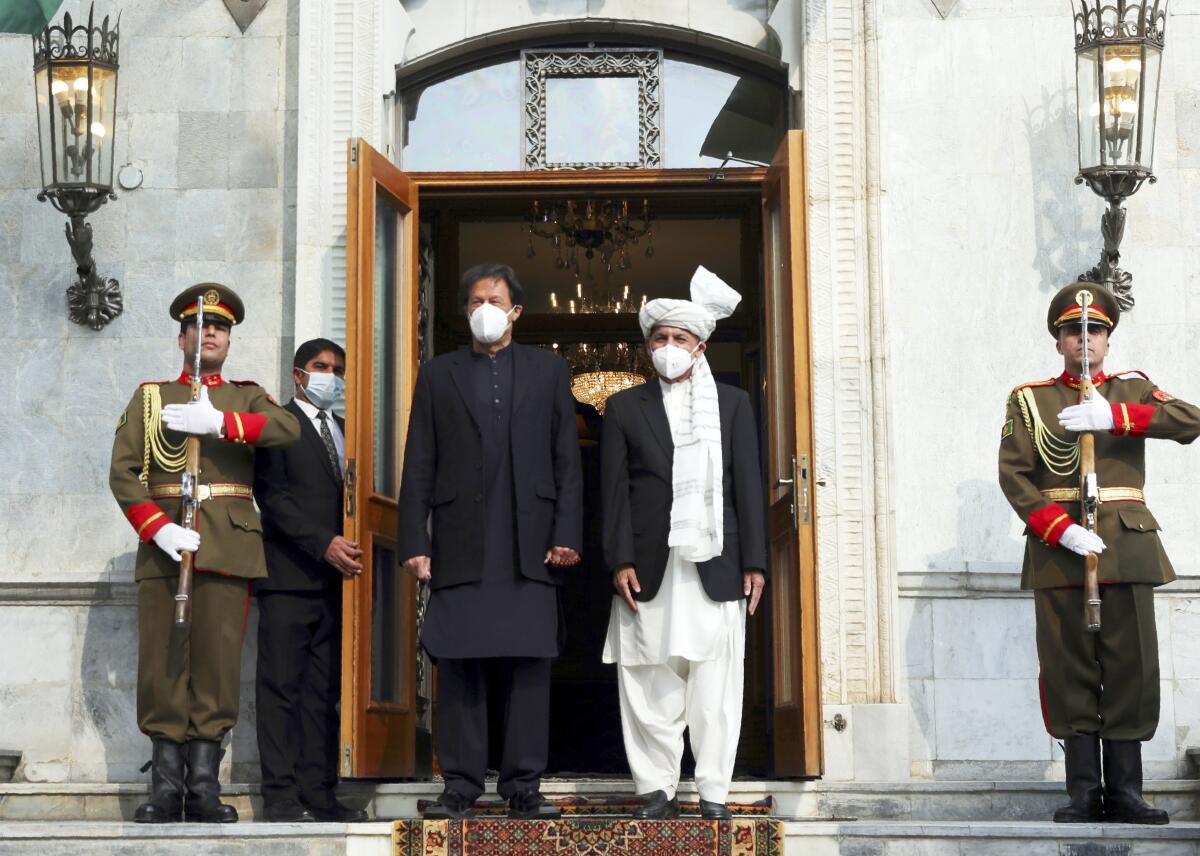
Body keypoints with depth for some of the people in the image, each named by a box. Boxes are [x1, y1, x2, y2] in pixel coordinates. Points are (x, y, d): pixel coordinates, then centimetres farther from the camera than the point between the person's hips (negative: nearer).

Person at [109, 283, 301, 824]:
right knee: (161, 662, -2)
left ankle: (204, 786, 2)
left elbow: (288, 428, -6)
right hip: (162, 544, 0)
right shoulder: (149, 398, 16)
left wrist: (218, 423, -16)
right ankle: (166, 786, 3)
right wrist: (159, 529, -11)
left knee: (218, 662, -3)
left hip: (229, 545, 0)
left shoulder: (247, 397, 17)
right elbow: (122, 472, 4)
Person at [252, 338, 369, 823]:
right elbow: (273, 497, -9)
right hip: (289, 577, -6)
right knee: (281, 687, -4)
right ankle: (281, 796, -2)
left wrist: (351, 552, 5)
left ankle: (318, 794, 6)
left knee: (323, 691, 5)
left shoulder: (343, 431, 21)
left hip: (334, 578, 6)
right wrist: (325, 544, -17)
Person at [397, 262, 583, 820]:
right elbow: (418, 466, 8)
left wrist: (567, 535, -2)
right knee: (458, 667, -1)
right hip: (460, 547, 0)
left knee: (529, 665, -1)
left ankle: (524, 788, 4)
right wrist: (414, 542, -1)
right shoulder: (438, 375, 14)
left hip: (530, 546, 0)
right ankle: (460, 786, 5)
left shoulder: (548, 371, 14)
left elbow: (567, 461, 9)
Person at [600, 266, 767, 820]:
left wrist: (754, 561, 1)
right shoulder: (624, 408, 11)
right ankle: (656, 790, 9)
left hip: (716, 566, 0)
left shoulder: (732, 404, 12)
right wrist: (620, 561, -4)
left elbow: (748, 485, 7)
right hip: (650, 567, 0)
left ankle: (713, 794, 7)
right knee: (650, 686, 1)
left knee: (716, 686, 0)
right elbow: (614, 490, 6)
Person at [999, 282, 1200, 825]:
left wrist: (1115, 416, -20)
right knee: (1069, 671, -1)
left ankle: (1124, 791, 6)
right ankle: (1084, 792, 5)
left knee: (1132, 668, -1)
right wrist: (1061, 530, -15)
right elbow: (1014, 475, -1)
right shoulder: (1028, 400, 9)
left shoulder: (1132, 390, 12)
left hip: (1127, 549, 1)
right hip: (1058, 549, -1)